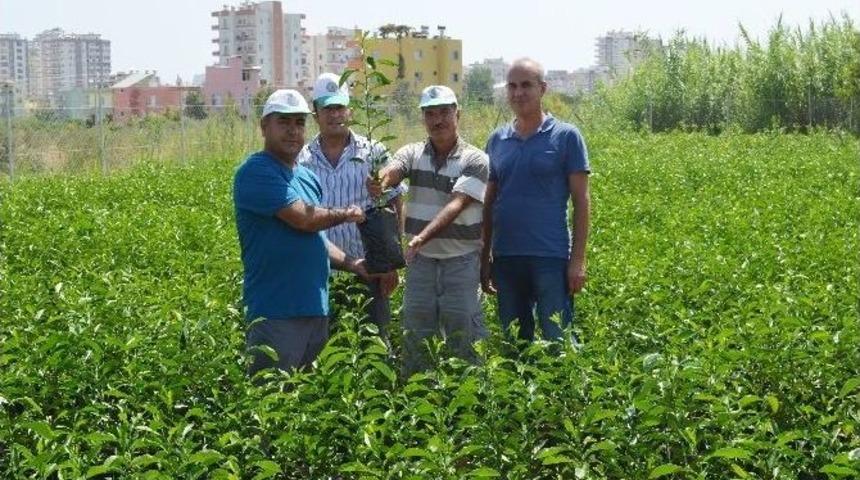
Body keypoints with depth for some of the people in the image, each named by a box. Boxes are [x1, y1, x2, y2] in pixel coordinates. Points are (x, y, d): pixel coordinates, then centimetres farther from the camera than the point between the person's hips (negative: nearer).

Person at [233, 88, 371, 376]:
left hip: (317, 309, 9)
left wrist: (352, 264, 9)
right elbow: (303, 219, -18)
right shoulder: (256, 172, -11)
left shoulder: (308, 177, 17)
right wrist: (346, 214, 0)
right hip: (276, 315, -8)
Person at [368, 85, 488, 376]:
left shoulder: (474, 160, -7)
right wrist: (380, 181, -44)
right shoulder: (413, 154, 3)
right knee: (415, 340, 11)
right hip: (421, 261, 3)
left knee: (465, 344, 2)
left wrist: (423, 236, -36)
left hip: (461, 262, -3)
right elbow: (392, 171, -19)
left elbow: (457, 205, -20)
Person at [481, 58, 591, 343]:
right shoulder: (497, 140, 10)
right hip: (505, 258, 5)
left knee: (558, 341, -2)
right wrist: (484, 257, 10)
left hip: (550, 257, -4)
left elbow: (581, 201, -3)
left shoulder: (566, 136, -2)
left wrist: (578, 259, -9)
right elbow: (489, 202, 14)